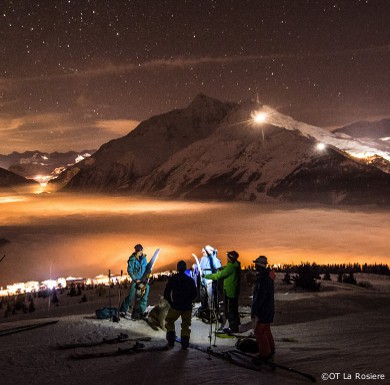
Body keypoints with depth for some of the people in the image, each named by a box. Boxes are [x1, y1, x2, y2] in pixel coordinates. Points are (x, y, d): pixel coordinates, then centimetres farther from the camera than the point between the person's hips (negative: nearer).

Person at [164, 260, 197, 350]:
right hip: (187, 307, 1)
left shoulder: (172, 279, -5)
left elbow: (166, 293, -4)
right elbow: (194, 294, 4)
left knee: (169, 322, 19)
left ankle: (171, 341, 15)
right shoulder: (190, 280, 1)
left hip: (175, 306, -1)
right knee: (186, 325, 14)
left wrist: (171, 302, 10)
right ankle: (185, 344, 9)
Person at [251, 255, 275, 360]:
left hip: (263, 310, -10)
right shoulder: (268, 275, 8)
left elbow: (259, 296, -25)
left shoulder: (262, 277, -24)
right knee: (266, 330, 23)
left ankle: (265, 353, 6)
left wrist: (254, 311, -21)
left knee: (259, 331, -1)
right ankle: (270, 349, 35)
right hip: (268, 308, 10)